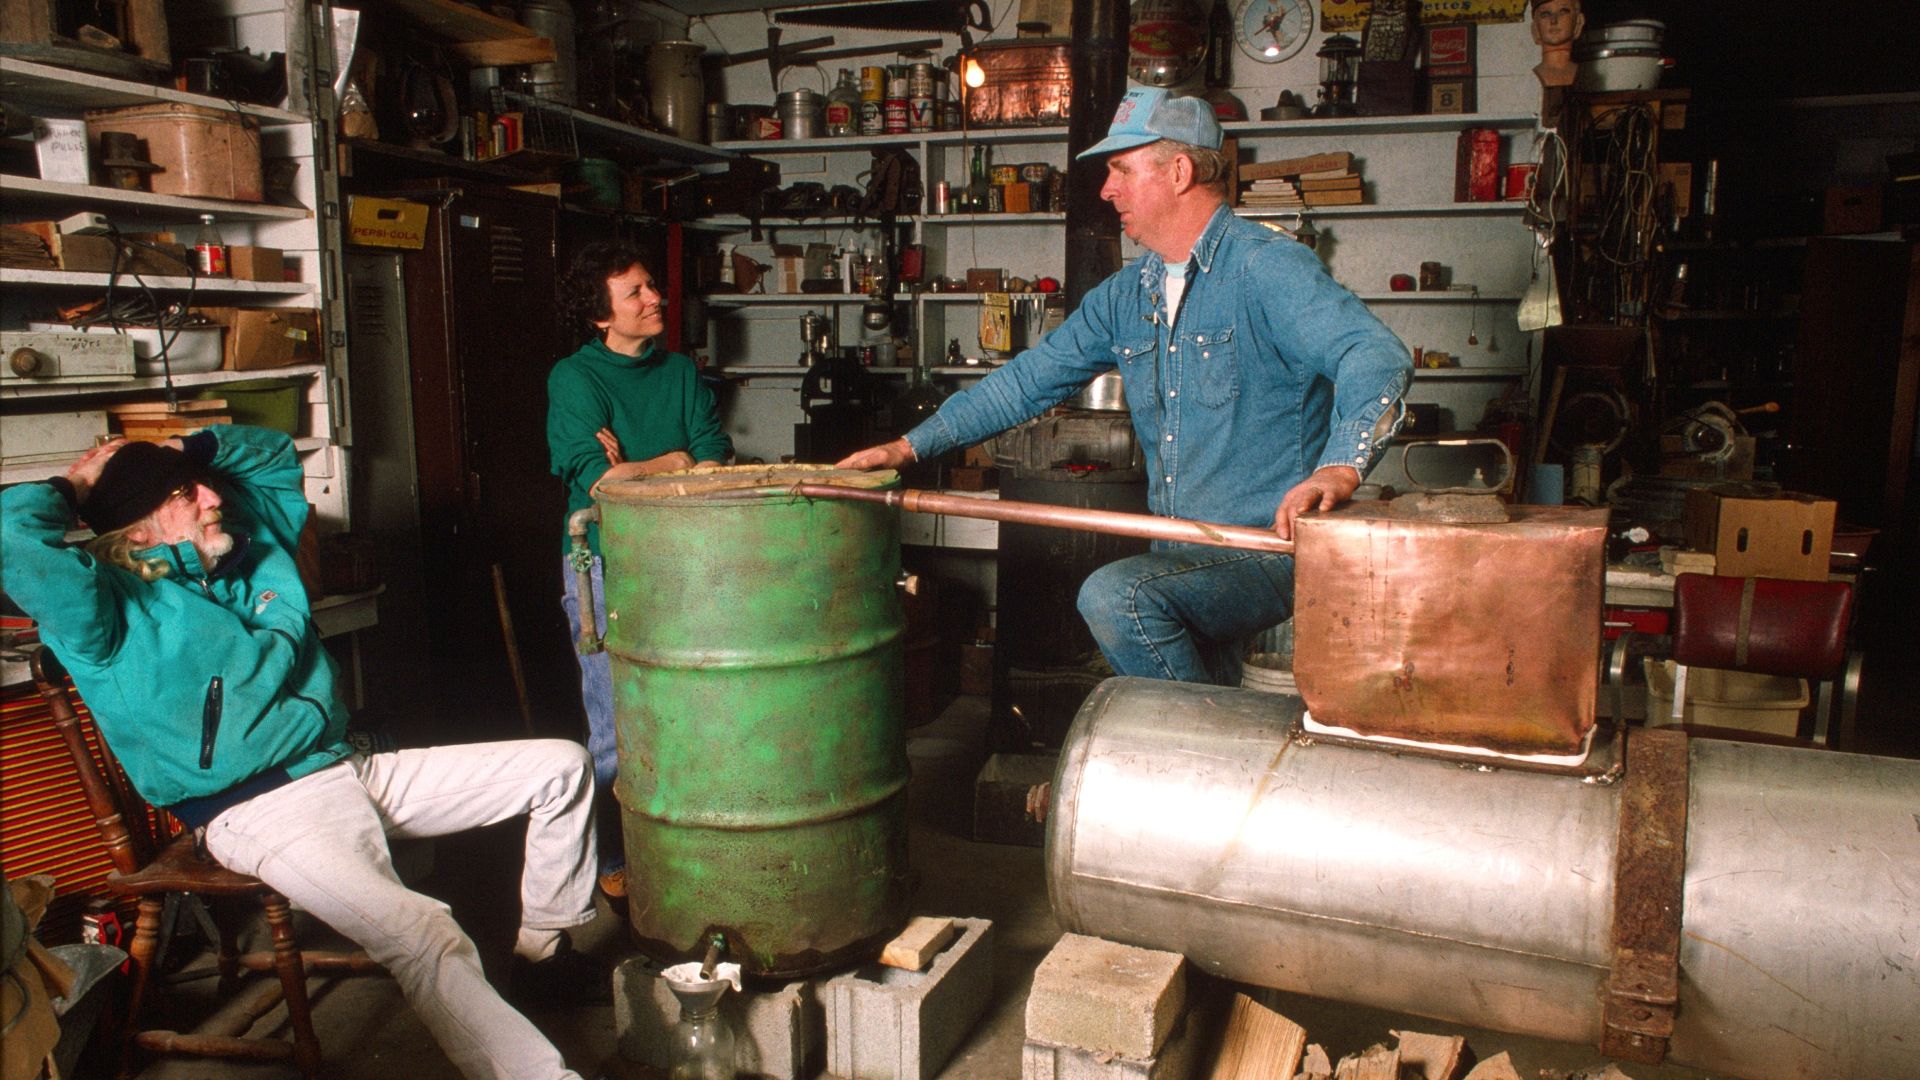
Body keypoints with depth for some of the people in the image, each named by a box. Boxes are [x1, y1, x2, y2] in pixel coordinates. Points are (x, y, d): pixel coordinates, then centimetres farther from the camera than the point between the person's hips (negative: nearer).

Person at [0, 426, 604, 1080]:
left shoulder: (254, 546, 15)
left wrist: (191, 451, 15)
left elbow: (275, 453, 32)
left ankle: (544, 951, 19)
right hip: (257, 815, -8)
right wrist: (74, 490, -5)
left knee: (563, 766, 6)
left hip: (349, 772, 8)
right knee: (425, 939, -35)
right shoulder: (116, 610, -6)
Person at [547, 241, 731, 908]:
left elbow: (717, 462, 1)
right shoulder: (574, 379, -3)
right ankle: (611, 865, 16)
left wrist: (636, 470, -12)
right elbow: (598, 480, -15)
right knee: (617, 734, 0)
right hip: (606, 569, -4)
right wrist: (676, 461, -4)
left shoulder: (680, 372, 12)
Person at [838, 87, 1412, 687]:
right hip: (1184, 558, 8)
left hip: (1273, 548, -7)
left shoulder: (1266, 267, -13)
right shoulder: (1126, 295, 11)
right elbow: (1031, 378, 15)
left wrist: (1339, 468, -45)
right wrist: (911, 445, 10)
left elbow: (1377, 355, -26)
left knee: (1114, 595, -28)